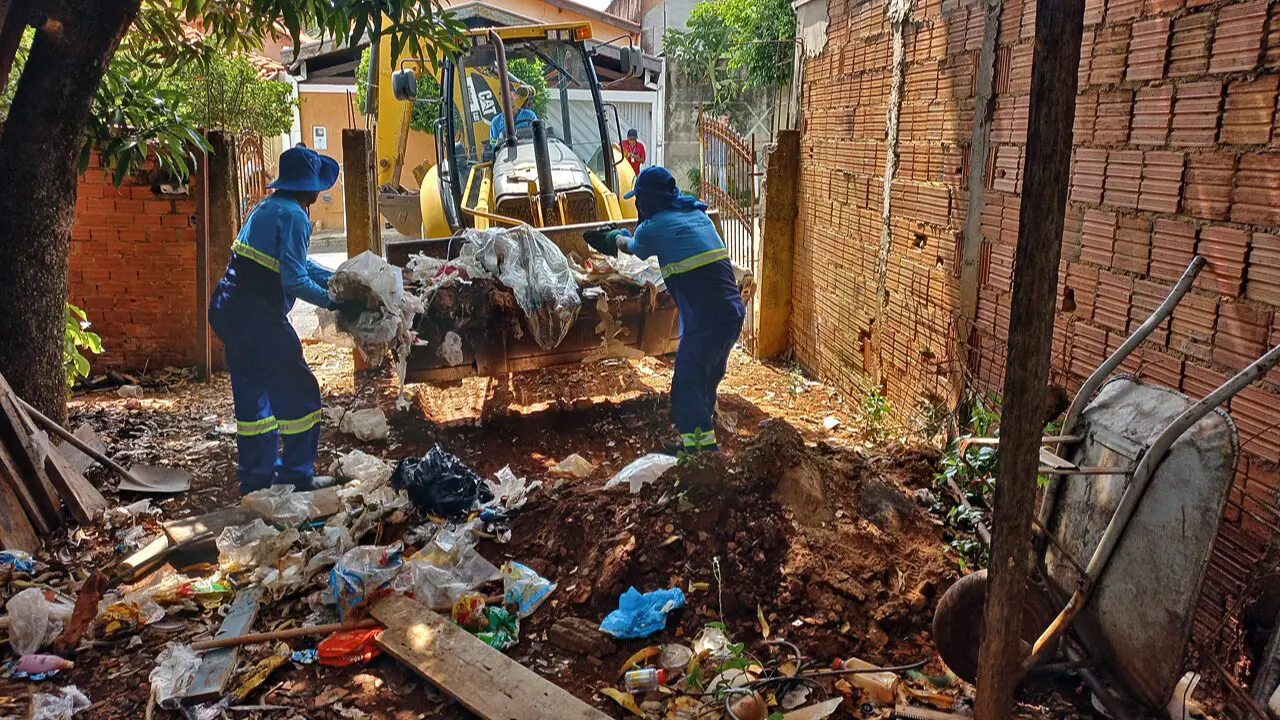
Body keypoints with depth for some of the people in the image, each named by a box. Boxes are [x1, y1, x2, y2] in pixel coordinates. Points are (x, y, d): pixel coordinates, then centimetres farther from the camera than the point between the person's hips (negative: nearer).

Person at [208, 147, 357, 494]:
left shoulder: (268, 206, 16)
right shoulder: (293, 215, -14)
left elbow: (298, 263, 24)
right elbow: (295, 281, -20)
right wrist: (333, 302, -10)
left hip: (229, 311, 10)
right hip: (258, 318, -10)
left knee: (253, 394, 17)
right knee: (299, 394, 2)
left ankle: (257, 477, 26)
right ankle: (297, 475, 8)